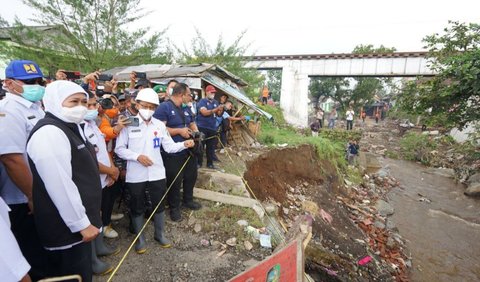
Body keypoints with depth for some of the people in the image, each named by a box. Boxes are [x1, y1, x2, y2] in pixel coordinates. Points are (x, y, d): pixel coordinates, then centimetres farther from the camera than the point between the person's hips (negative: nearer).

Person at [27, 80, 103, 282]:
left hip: (78, 222, 9)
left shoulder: (71, 127, 11)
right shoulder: (49, 133, -21)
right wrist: (82, 223, -19)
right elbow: (59, 186, -26)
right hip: (67, 227, -9)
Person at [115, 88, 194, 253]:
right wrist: (137, 156, -19)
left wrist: (184, 144, -16)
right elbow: (119, 149, -6)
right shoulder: (128, 124, -7)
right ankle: (140, 237, 33)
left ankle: (160, 234, 36)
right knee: (137, 207, 13)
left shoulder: (159, 125, 3)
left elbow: (169, 147, 2)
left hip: (157, 173, 3)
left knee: (159, 204, 15)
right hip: (136, 175, -3)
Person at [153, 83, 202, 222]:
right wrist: (179, 131, -23)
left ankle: (188, 200, 43)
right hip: (173, 153, -8)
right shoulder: (164, 107, -15)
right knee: (175, 182, 5)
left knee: (191, 176, 20)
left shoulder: (186, 108, 11)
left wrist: (196, 132, -1)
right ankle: (174, 208, 25)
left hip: (189, 150, 8)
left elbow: (192, 123, 21)